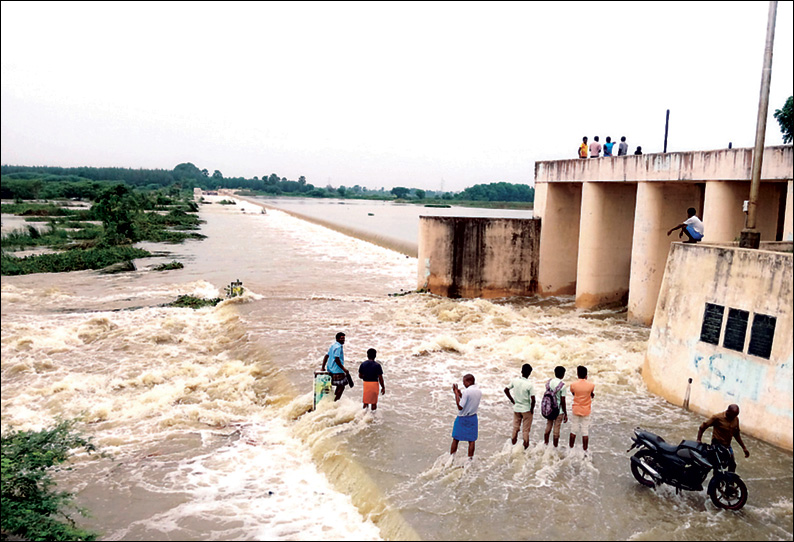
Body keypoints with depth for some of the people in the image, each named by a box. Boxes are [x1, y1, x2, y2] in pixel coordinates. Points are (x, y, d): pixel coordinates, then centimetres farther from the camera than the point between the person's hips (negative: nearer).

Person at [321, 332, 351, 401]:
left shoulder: (332, 346, 15)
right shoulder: (338, 347, -15)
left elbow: (326, 356, 16)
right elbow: (337, 359, -23)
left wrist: (323, 367, 17)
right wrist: (344, 369, -18)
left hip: (330, 369, 10)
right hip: (337, 370, -10)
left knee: (339, 386, 20)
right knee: (341, 386, -2)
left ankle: (334, 400, 24)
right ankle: (335, 401, -1)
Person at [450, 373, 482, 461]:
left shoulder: (466, 392, -22)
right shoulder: (479, 392, 1)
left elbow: (460, 407, -20)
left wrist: (456, 394, -16)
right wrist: (461, 395, 9)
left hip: (462, 418, -6)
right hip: (473, 418, 6)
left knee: (455, 439, 7)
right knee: (471, 441, 10)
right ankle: (470, 460, 13)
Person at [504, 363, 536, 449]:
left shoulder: (515, 380, -8)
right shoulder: (529, 384, -21)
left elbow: (506, 390, 1)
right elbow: (533, 399, -22)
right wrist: (532, 409, -6)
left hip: (516, 408, 4)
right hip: (526, 410, -4)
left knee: (515, 428, 19)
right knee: (526, 430, 11)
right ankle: (525, 447, 19)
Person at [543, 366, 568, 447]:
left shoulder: (549, 382, -3)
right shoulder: (562, 385, -19)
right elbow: (563, 401, -17)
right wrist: (565, 414, -8)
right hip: (559, 411, -5)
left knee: (548, 428, 19)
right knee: (556, 431, 6)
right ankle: (555, 448, 16)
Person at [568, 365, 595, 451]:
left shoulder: (573, 385, -11)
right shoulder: (591, 385, -11)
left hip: (576, 410, 1)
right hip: (586, 411, -1)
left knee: (573, 431, 11)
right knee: (585, 431, 7)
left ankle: (571, 449, 20)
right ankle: (584, 450, 12)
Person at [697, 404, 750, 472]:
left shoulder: (736, 419, 0)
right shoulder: (717, 418, -18)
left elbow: (736, 434, 14)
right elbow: (702, 427, -13)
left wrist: (744, 448, 14)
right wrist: (698, 440, -22)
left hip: (727, 446, 6)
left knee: (732, 465, 11)